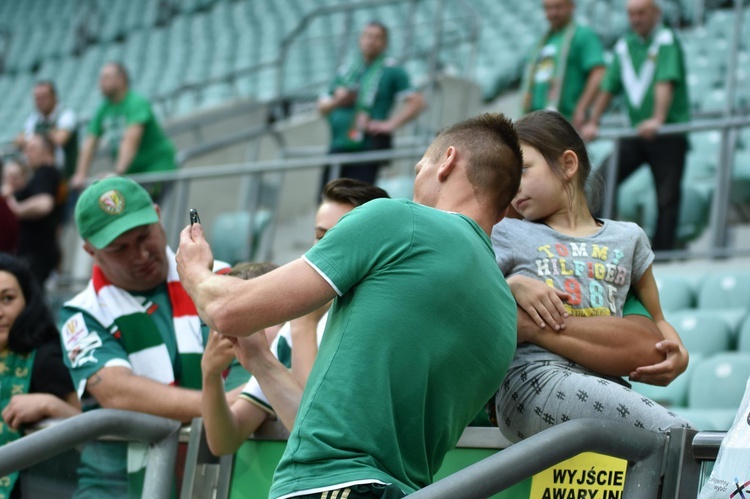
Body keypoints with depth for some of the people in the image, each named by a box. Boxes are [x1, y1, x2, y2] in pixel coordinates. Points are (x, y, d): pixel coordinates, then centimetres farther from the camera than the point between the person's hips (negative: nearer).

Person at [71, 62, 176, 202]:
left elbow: (131, 139, -28)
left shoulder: (136, 103, -16)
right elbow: (90, 143, 3)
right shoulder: (103, 110, 5)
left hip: (157, 166, -7)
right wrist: (81, 175, -8)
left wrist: (118, 172, -38)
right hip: (132, 172, 7)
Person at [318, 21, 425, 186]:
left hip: (367, 149, -5)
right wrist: (336, 102, 0)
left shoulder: (391, 71, 4)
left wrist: (390, 124, -14)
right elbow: (322, 107, 23)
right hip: (338, 147, 5)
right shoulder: (345, 72, 19)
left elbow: (417, 101, -6)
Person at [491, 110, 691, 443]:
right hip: (534, 378, -4)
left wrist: (677, 352, 9)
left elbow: (655, 321, 31)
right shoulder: (507, 235, 18)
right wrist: (512, 284, -6)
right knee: (677, 435, -26)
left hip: (603, 384, 4)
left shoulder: (627, 238, 24)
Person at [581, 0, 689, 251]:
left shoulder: (666, 40, -7)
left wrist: (657, 119, -34)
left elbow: (665, 83, -21)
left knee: (667, 197, -3)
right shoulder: (624, 46, 10)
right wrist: (592, 123, 9)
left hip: (669, 133, -5)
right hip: (635, 133, 5)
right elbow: (608, 87, 14)